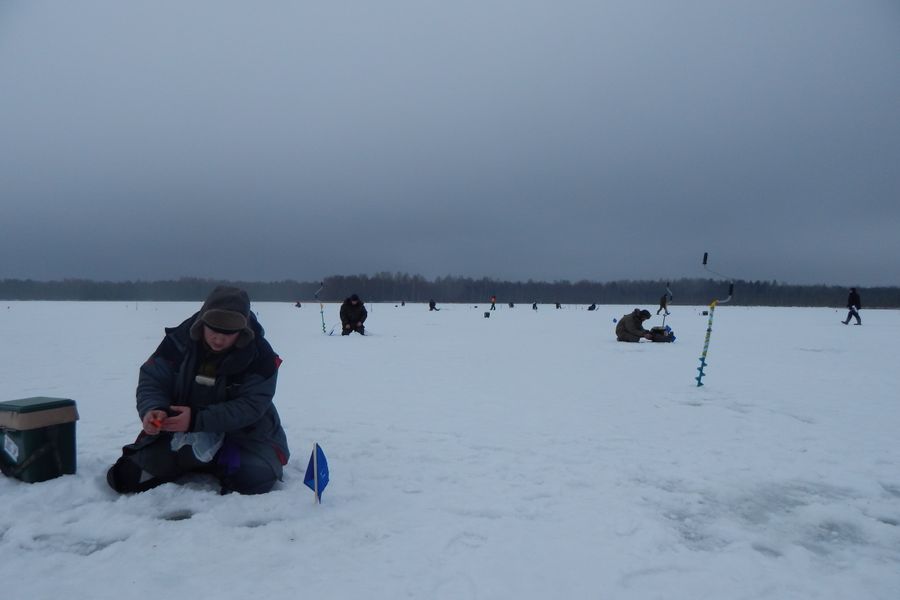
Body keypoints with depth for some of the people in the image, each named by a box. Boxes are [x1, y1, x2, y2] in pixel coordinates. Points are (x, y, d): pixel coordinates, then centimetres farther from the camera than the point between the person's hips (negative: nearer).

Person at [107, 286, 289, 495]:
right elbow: (151, 380, -5)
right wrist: (152, 410, -28)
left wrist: (197, 420, -33)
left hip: (242, 432, -2)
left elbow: (250, 406, -22)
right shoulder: (179, 340, -11)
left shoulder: (260, 355, -19)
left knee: (256, 477, -27)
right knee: (130, 475, -9)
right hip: (181, 431, 3)